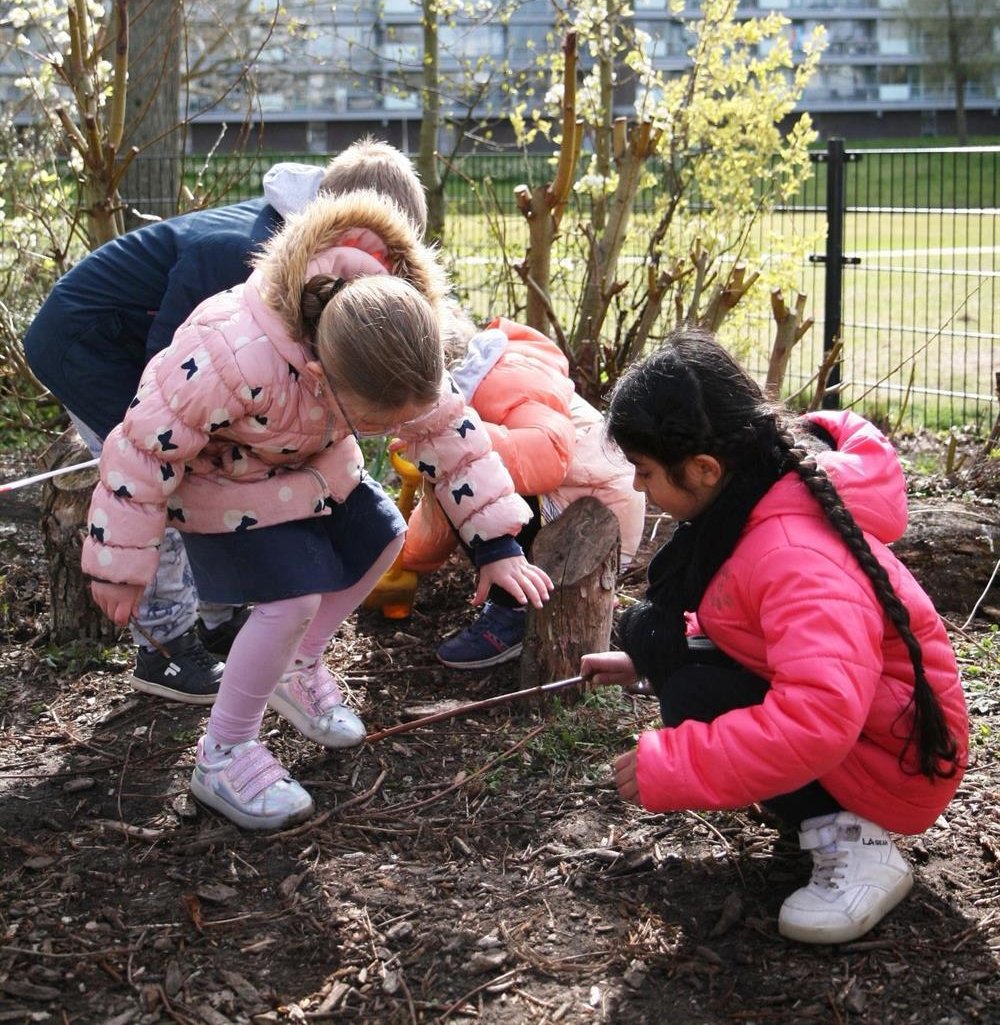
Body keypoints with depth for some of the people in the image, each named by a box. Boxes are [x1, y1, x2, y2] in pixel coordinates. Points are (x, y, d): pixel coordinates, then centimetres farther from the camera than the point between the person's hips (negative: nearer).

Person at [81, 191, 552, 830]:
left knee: (381, 541, 11)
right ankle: (222, 756, 2)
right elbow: (147, 449, -32)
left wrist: (497, 545, -14)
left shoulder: (393, 342, -27)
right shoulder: (234, 361, -46)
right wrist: (121, 564, -21)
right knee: (292, 600, -17)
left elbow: (447, 430, -12)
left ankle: (299, 670, 32)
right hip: (222, 478, -7)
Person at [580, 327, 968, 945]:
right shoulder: (762, 496, -3)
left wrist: (669, 768, -35)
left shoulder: (795, 556, -32)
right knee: (650, 627, 5)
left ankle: (853, 841, -15)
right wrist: (643, 661, 12)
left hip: (893, 760, -10)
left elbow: (819, 717, -44)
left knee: (693, 696, -27)